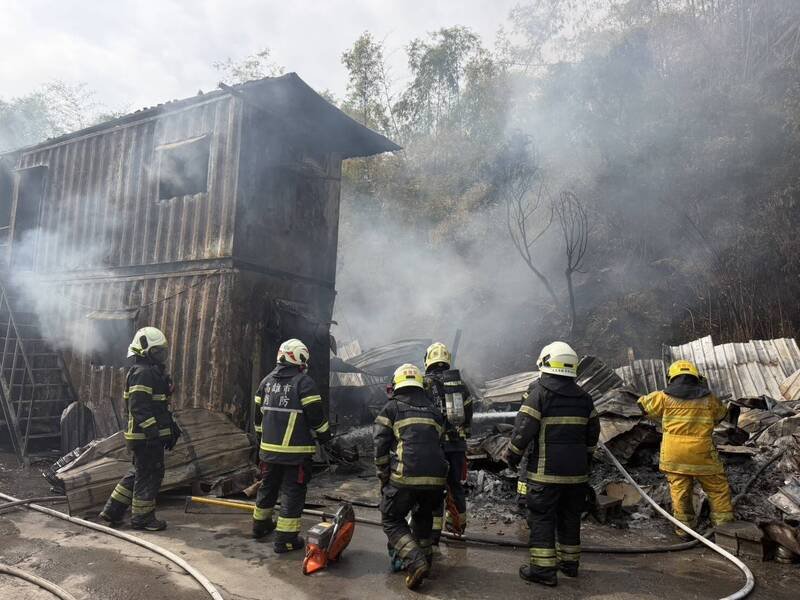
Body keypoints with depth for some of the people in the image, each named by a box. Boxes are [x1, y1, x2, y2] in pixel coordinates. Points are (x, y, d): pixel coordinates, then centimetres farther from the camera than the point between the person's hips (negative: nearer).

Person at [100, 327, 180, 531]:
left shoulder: (154, 372, 16)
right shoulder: (142, 373, -18)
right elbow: (139, 407, -25)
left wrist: (172, 426, 24)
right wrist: (154, 431, -27)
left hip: (148, 435, 11)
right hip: (146, 436, -11)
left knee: (139, 472, 19)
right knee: (149, 474, 1)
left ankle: (113, 510, 28)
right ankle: (142, 517, 14)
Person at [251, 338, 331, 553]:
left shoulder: (267, 381, 8)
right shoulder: (304, 382, -12)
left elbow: (259, 413, 16)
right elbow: (317, 416, -14)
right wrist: (326, 438, 3)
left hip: (269, 448, 7)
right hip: (296, 451, -6)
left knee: (268, 487, 23)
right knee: (293, 493, 2)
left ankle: (260, 524, 39)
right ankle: (285, 538, 5)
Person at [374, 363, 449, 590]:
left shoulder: (391, 408, 7)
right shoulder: (434, 410, 20)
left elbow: (380, 446, 1)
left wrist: (384, 478, 10)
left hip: (404, 478, -5)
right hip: (436, 478, 5)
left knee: (392, 521, 13)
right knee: (423, 516, 30)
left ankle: (415, 562, -4)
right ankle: (426, 560, 29)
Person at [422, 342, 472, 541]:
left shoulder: (427, 383, -9)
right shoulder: (460, 384, 7)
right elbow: (468, 414, 12)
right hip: (458, 443, 5)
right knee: (456, 484, 18)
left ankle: (434, 531, 4)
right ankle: (458, 524, 33)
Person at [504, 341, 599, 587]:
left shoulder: (538, 392, -11)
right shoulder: (583, 397, 8)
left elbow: (523, 428, -14)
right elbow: (593, 431, 15)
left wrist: (512, 456, -1)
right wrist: (585, 458, 28)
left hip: (546, 470, -6)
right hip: (576, 470, 6)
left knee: (541, 517, 1)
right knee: (570, 516, 17)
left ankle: (543, 568, 1)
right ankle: (570, 562, 28)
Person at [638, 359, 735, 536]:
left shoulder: (665, 397, -1)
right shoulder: (708, 398, 2)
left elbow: (644, 404, 14)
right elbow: (722, 414, 22)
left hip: (673, 454, 0)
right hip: (702, 453, 0)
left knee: (679, 490, 9)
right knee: (718, 489, 15)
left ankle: (684, 527, 18)